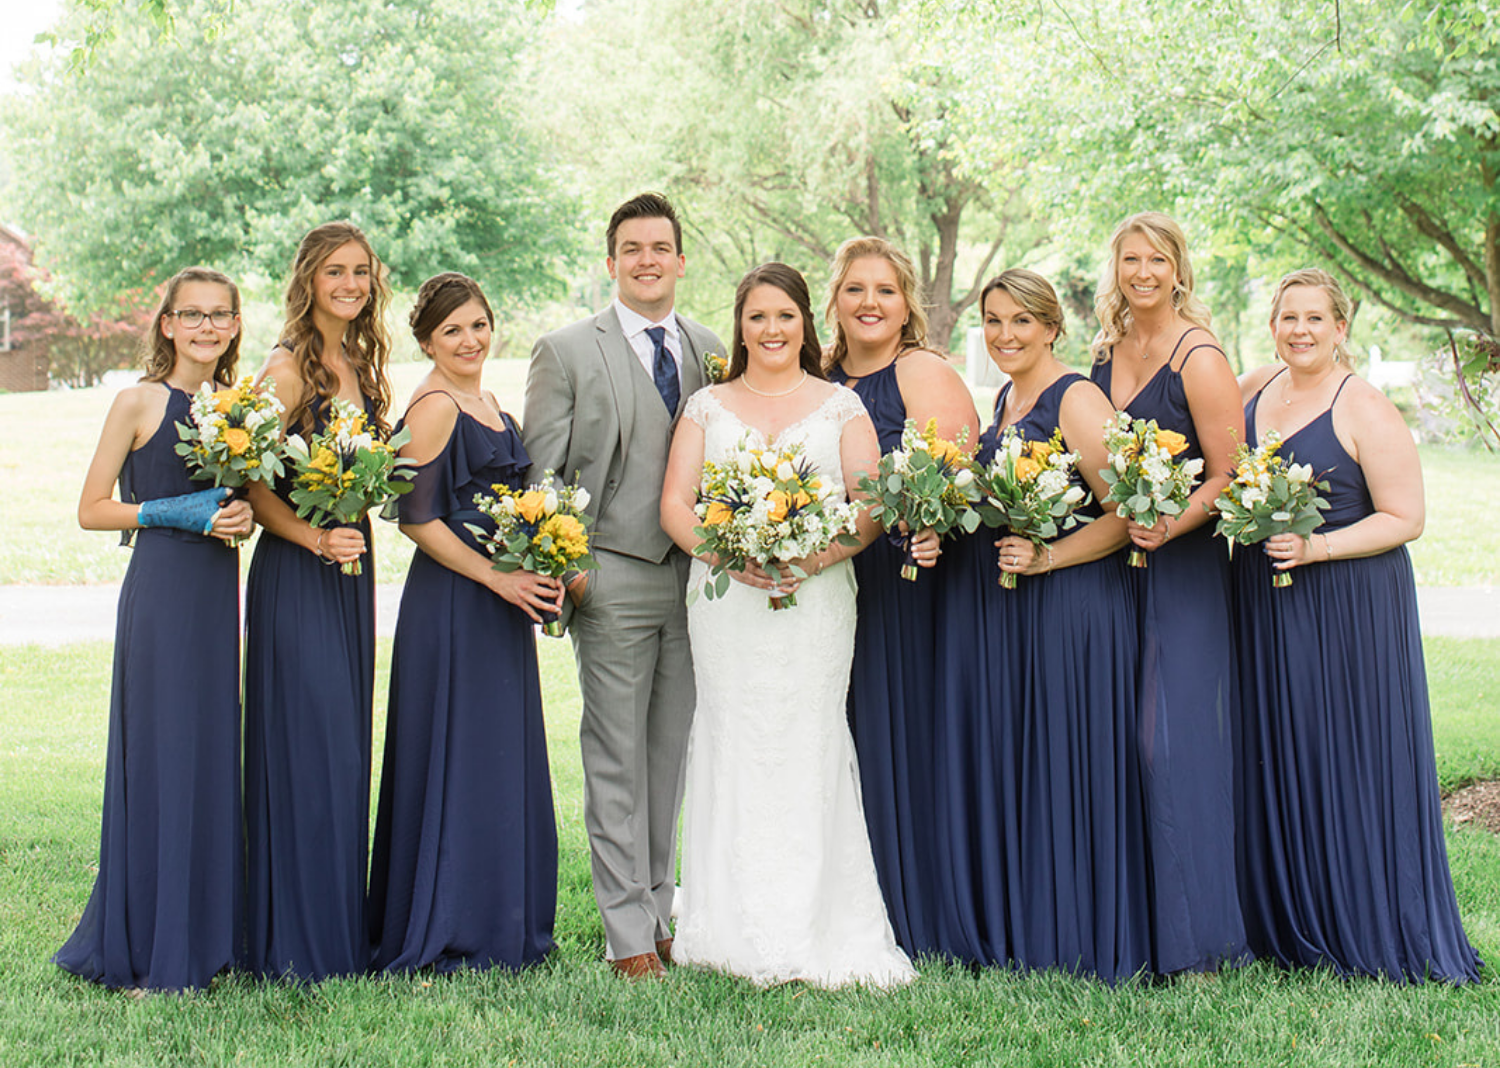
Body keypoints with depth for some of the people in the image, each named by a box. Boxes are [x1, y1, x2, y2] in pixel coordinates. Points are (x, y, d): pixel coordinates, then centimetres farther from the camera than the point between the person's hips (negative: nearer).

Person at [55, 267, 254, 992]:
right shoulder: (139, 403, -4)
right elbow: (93, 510, -4)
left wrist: (242, 515, 0)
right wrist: (176, 511, -14)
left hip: (219, 590, 6)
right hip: (160, 588, -6)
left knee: (212, 752, 7)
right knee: (161, 753, -4)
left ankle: (199, 939, 16)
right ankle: (148, 954, 4)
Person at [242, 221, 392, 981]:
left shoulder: (361, 367, 13)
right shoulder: (288, 368, -10)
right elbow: (254, 486, -12)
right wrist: (316, 538, -23)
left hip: (350, 569, 8)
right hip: (294, 574, -8)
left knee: (347, 743, 11)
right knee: (307, 749, -7)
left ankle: (342, 931, 18)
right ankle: (299, 942, 1)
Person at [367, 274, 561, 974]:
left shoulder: (485, 401, 15)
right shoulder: (434, 407, -13)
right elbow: (416, 517, -18)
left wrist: (535, 575, 8)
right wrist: (501, 579, -17)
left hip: (499, 600, 9)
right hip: (452, 603, -9)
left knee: (504, 756, 12)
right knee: (460, 760, -4)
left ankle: (501, 929, 20)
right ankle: (448, 935, 4)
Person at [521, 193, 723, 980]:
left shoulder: (708, 351, 11)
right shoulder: (566, 352, 0)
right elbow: (540, 473, -2)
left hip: (695, 576, 4)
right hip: (611, 580, -4)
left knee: (673, 753, 9)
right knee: (617, 759, -1)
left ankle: (664, 910, 20)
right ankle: (629, 935, 4)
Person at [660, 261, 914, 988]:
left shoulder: (840, 406, 10)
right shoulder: (707, 408, 13)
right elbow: (675, 504, 5)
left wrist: (819, 556, -15)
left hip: (816, 598, -1)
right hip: (726, 601, 1)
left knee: (809, 747, -5)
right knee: (734, 745, -3)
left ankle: (813, 937, -1)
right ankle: (741, 934, 4)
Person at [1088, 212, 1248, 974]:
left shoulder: (1199, 360, -9)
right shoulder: (1105, 353, 12)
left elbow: (1229, 477, -11)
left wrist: (1168, 527, -24)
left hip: (1182, 568, -6)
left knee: (1172, 741, -8)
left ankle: (1195, 938, 0)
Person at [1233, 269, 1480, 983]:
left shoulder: (1365, 409, -8)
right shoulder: (1254, 391, 9)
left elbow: (1405, 519, -10)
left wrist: (1318, 547, -21)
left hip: (1348, 604, -6)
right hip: (1263, 604, 6)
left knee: (1347, 760, -2)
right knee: (1274, 760, 9)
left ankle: (1367, 935, 8)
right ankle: (1285, 927, 20)